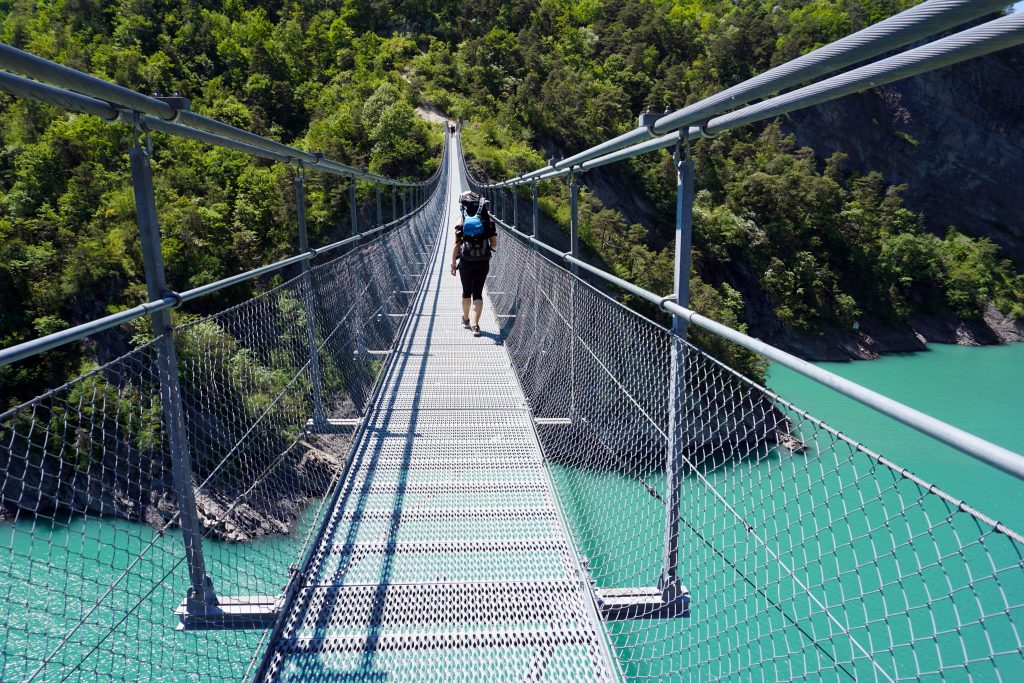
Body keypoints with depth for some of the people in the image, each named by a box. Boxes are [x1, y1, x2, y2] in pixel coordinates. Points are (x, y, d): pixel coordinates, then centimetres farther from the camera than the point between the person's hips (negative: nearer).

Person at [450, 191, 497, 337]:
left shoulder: (461, 222, -5)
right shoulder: (487, 221, -2)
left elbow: (456, 245, -6)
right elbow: (494, 244, 1)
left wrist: (453, 262, 2)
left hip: (466, 263, 0)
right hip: (483, 263, 0)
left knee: (466, 291, 17)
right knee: (477, 293, 2)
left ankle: (466, 319, 35)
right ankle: (475, 325, -8)